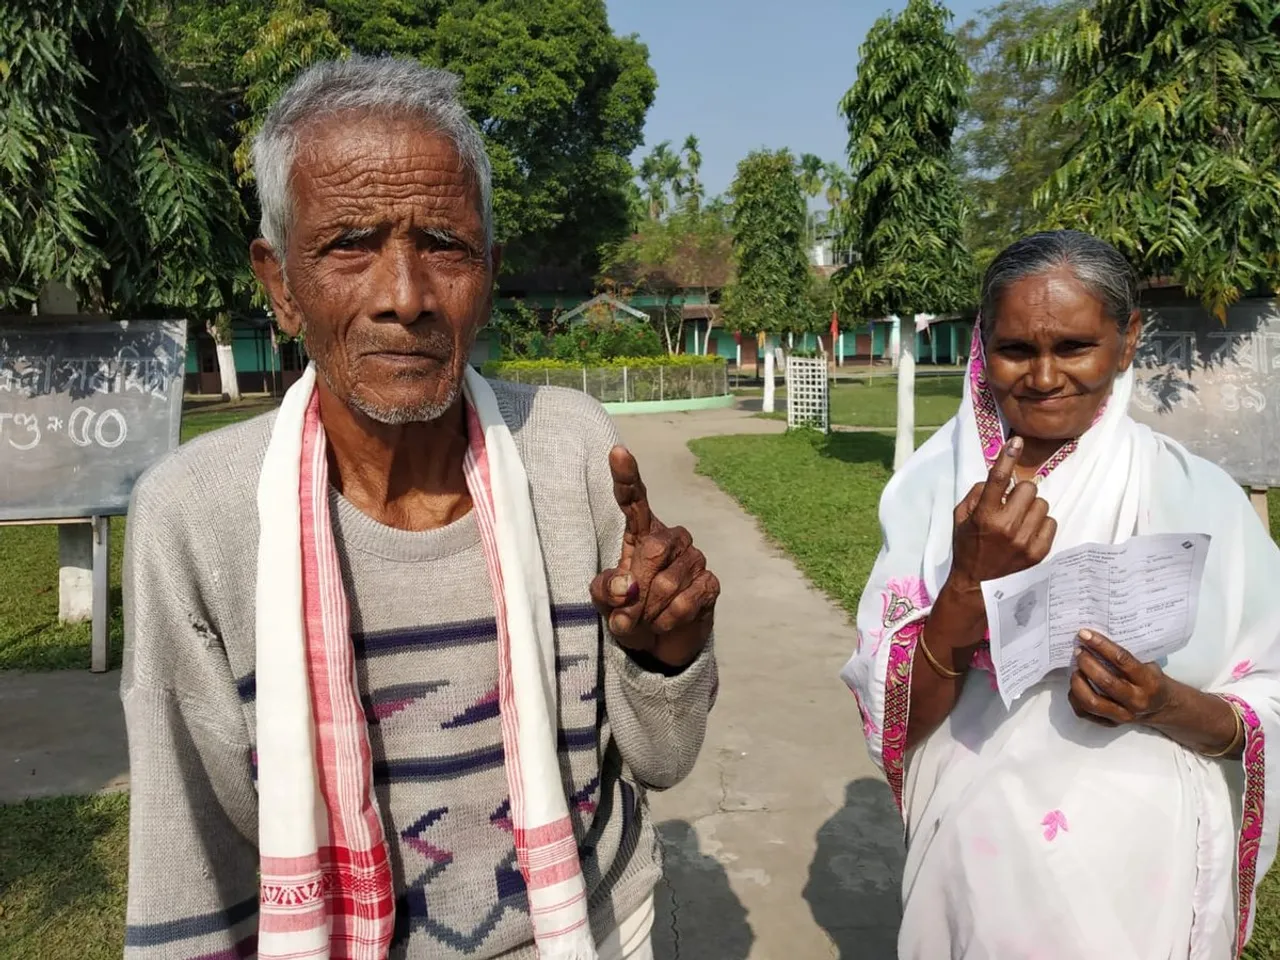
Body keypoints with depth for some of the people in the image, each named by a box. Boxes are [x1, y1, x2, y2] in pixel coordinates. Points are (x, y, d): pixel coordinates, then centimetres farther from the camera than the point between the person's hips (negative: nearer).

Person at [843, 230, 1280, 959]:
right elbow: (895, 717, -11)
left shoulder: (1198, 496, -9)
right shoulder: (933, 488, -9)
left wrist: (1166, 704, -22)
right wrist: (970, 583, -25)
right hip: (976, 861, 0)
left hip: (1145, 868, 0)